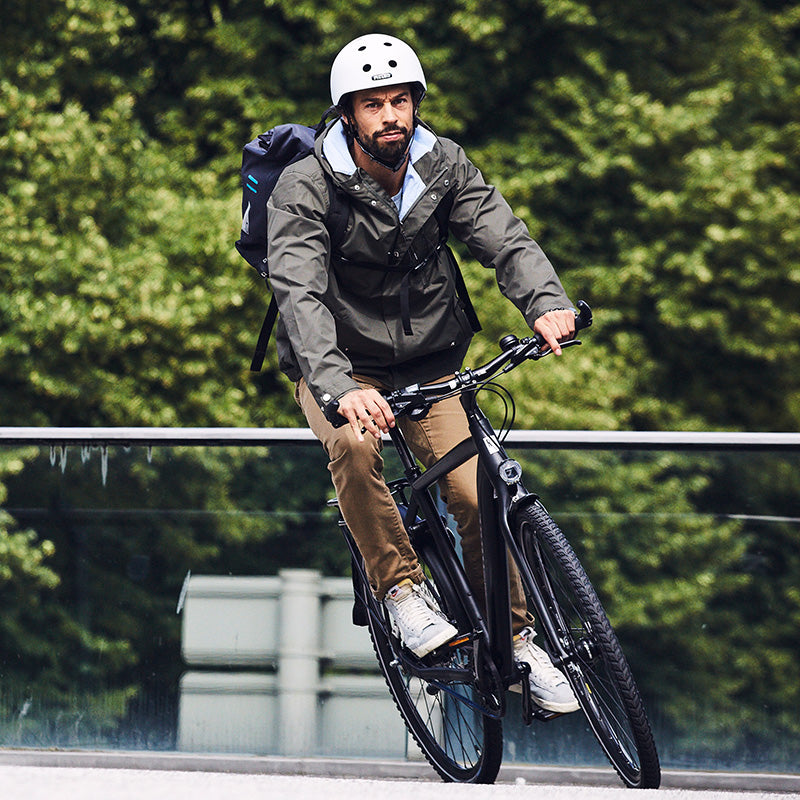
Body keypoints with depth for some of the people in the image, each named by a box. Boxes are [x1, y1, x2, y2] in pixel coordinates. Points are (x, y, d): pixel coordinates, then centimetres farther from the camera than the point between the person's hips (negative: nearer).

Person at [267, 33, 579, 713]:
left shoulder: (443, 165, -6)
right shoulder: (305, 188, -19)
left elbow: (504, 236, -17)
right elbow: (300, 295, -31)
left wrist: (546, 304, -39)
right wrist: (342, 389, -48)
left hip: (430, 363, 3)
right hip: (341, 366, -3)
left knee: (476, 494, -13)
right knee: (353, 443, -36)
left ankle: (517, 638, 7)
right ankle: (401, 588, -18)